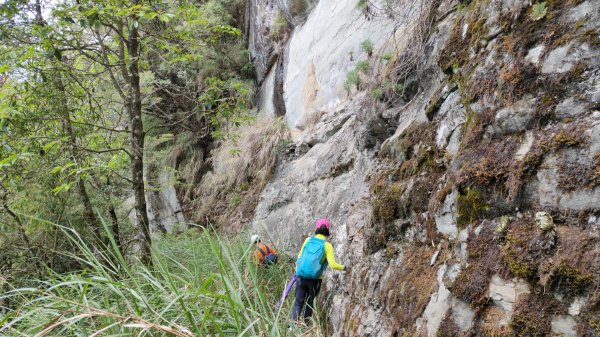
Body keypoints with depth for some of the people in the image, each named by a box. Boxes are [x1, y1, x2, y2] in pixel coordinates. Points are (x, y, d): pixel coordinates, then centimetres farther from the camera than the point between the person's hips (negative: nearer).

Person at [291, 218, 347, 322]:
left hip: (301, 276, 2)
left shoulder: (308, 240, 3)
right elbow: (333, 265, -12)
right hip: (314, 279, -2)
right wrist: (343, 267, 4)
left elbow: (300, 257, 9)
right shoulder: (327, 245, -7)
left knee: (298, 301, 7)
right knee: (309, 302, 15)